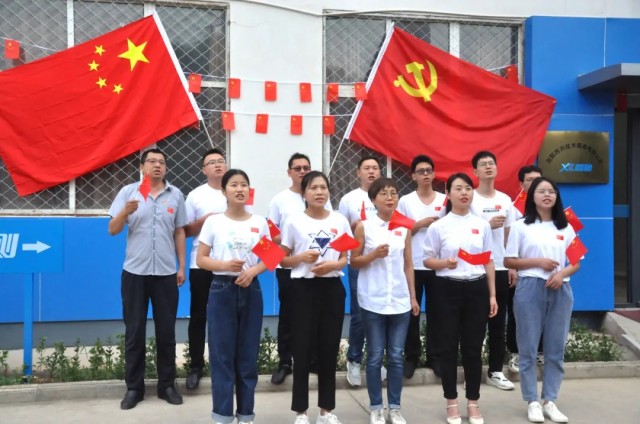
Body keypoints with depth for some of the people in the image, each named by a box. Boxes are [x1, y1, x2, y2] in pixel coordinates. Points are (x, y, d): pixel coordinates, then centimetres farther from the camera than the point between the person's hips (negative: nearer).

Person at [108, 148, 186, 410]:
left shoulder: (176, 195, 5)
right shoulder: (128, 192, 0)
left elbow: (179, 233, 10)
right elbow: (112, 230, -2)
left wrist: (182, 267, 7)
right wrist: (125, 212, -21)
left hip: (166, 272, 1)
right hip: (134, 272, -1)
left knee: (166, 331, 8)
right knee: (134, 332, 6)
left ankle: (167, 385, 20)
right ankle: (134, 387, 17)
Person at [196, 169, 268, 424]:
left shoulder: (259, 223, 3)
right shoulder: (213, 222, -2)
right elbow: (201, 260, -1)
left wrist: (253, 271, -13)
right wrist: (224, 265, -19)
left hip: (250, 290, 2)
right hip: (222, 290, -2)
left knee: (248, 354, 7)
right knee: (222, 353, 1)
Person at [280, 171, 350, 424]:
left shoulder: (340, 221, 5)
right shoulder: (294, 222, -1)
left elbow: (344, 258, 10)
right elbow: (283, 260, 3)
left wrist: (332, 265, -12)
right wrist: (301, 257, -16)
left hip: (332, 288, 3)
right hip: (304, 288, -2)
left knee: (329, 349, 8)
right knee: (303, 349, 0)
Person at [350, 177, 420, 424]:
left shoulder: (404, 228, 6)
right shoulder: (364, 227, -2)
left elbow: (408, 265, 11)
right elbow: (354, 262, -1)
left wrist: (413, 297, 8)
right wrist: (373, 255, -18)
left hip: (400, 301, 3)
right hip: (373, 301, -2)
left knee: (396, 356, 7)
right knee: (375, 356, 4)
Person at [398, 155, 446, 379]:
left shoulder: (445, 200, 6)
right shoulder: (405, 201, 1)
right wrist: (420, 224, -13)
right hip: (413, 265, -1)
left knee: (435, 311, 7)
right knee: (412, 312, 4)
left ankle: (434, 356, 18)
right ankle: (411, 357, 15)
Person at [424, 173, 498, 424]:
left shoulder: (482, 225, 6)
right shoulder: (439, 226, -2)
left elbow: (488, 261, 10)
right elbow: (427, 260, 1)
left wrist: (492, 294, 6)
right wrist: (445, 263, -20)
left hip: (476, 289, 2)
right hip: (448, 289, -2)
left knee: (474, 348, 7)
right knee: (449, 347, 3)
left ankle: (473, 403, 20)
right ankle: (452, 403, 17)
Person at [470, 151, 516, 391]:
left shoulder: (505, 200, 9)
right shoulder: (469, 199, -5)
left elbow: (509, 236, 12)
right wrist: (488, 225, -18)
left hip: (500, 268, 4)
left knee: (498, 322, 8)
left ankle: (495, 371, 18)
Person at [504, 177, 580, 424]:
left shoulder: (566, 228, 9)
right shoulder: (521, 227, 1)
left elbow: (577, 262, 10)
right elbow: (509, 261, 0)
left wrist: (562, 273, -10)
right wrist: (538, 262, -12)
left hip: (560, 290, 3)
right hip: (530, 289, -3)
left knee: (556, 349, 6)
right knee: (528, 349, 1)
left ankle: (550, 401, 16)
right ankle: (532, 402, 11)